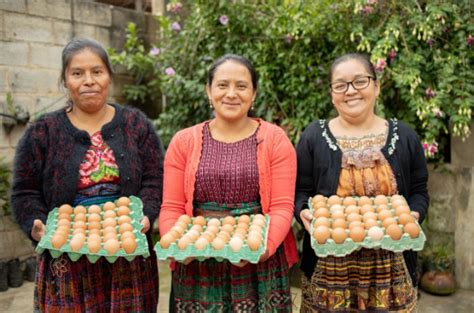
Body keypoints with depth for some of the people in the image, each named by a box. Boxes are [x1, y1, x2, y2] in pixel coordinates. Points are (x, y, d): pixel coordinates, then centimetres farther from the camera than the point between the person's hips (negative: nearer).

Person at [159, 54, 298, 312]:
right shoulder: (183, 142, 4)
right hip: (197, 267, 1)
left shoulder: (274, 139, 0)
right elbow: (171, 207, 2)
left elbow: (282, 206, -5)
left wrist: (265, 245, -21)